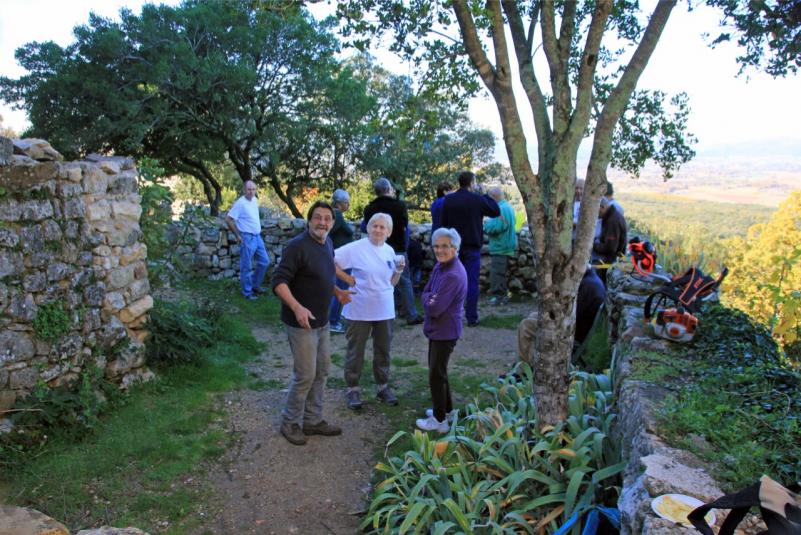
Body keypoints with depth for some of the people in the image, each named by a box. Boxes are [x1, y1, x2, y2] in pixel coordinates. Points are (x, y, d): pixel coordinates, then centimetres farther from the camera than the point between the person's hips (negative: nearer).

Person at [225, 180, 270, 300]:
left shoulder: (255, 200, 7)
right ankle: (247, 292, 12)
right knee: (246, 267, 1)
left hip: (257, 237, 8)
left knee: (264, 262, 13)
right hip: (247, 238, -8)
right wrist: (237, 235, -12)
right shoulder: (240, 203, -17)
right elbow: (228, 220, -16)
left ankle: (255, 285, 28)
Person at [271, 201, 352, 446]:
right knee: (305, 375, -1)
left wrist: (337, 291, 12)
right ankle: (290, 423, 20)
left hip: (322, 321, 9)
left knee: (321, 371, 16)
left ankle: (312, 420, 30)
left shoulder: (328, 244, 7)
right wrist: (297, 308, -34)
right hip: (301, 322, -8)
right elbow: (279, 282, -23)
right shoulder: (298, 245, -19)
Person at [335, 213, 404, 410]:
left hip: (384, 310, 5)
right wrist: (346, 278, -13)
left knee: (383, 350, 16)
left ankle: (382, 386, 31)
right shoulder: (356, 248, -12)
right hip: (360, 310, -5)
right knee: (355, 351, 7)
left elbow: (392, 282, 12)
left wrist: (399, 269, -5)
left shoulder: (389, 251, 5)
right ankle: (353, 389, 21)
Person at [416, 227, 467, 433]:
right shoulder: (440, 266, 3)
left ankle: (439, 420, 18)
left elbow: (434, 309, -27)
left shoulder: (453, 276, -26)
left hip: (445, 331, -9)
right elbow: (425, 292, 8)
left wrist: (429, 300, -8)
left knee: (436, 374, 3)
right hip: (437, 329, 9)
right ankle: (447, 410, 38)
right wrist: (431, 299, -12)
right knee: (438, 370, 22)